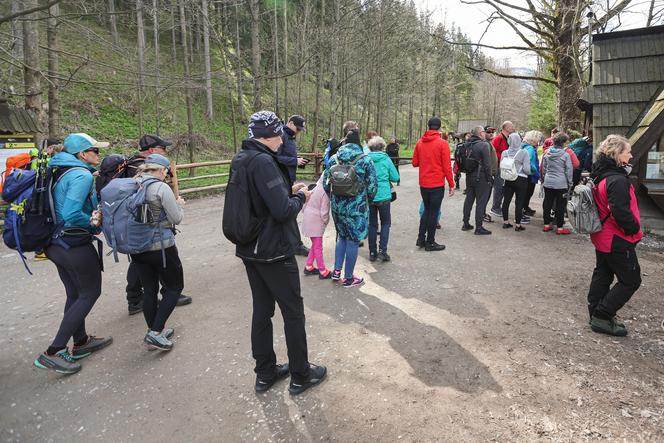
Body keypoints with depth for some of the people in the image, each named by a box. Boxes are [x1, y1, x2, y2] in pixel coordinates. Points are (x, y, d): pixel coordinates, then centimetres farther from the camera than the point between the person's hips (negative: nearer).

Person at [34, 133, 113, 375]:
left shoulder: (60, 173, 11)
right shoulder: (82, 175, -18)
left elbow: (60, 208, 14)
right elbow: (71, 215, -27)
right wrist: (94, 222, -11)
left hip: (55, 244, 9)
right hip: (76, 246, -9)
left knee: (75, 294, 20)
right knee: (90, 294, 5)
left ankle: (81, 343, 35)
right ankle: (53, 353, 6)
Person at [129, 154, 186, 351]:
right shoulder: (161, 188, -15)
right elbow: (176, 219, -10)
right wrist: (179, 204, 7)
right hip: (161, 247, -6)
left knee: (149, 290, 16)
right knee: (174, 287, 9)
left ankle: (154, 332, 26)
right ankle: (155, 332, 0)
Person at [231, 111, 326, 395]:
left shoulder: (241, 159, 8)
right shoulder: (263, 162, -21)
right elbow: (283, 211, -26)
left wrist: (289, 191, 9)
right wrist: (300, 197, -7)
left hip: (250, 250, 9)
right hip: (274, 252, -9)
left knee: (262, 310, 16)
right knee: (293, 313, 6)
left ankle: (265, 373, 29)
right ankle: (300, 376, 20)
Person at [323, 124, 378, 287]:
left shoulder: (334, 159, 0)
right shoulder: (365, 160, -10)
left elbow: (325, 181, 4)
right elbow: (372, 186, -9)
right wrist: (367, 200, 10)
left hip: (337, 206, 4)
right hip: (357, 207, -4)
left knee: (342, 236, 22)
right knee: (353, 240, 7)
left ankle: (337, 271, 21)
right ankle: (348, 278, 16)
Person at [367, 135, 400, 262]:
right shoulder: (386, 159, -5)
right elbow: (395, 178, -2)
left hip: (368, 196, 2)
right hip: (383, 196, -2)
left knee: (372, 224, 12)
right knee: (385, 223, 12)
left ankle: (372, 253, 15)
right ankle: (382, 250, 1)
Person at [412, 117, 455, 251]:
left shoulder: (420, 143, 3)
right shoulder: (442, 143, -11)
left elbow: (415, 163, 7)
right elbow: (447, 166, -11)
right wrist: (451, 185, -4)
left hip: (423, 184, 5)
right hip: (437, 184, -5)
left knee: (427, 210, 19)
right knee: (433, 212, 4)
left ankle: (421, 238, 19)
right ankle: (430, 243, 11)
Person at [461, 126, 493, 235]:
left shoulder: (467, 145, 6)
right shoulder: (484, 145, -15)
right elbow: (487, 164, -16)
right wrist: (489, 179, -10)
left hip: (469, 177, 7)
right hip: (481, 178, -7)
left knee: (468, 200, 16)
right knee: (481, 202, 0)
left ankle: (466, 224, 24)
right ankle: (478, 227, 3)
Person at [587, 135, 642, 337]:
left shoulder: (600, 174, 5)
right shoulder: (618, 180, -25)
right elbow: (621, 212, -30)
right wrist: (635, 229, -14)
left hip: (602, 236, 10)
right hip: (618, 241, -9)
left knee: (602, 275, 18)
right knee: (630, 280, 3)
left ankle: (596, 314, 27)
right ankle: (602, 317, 4)